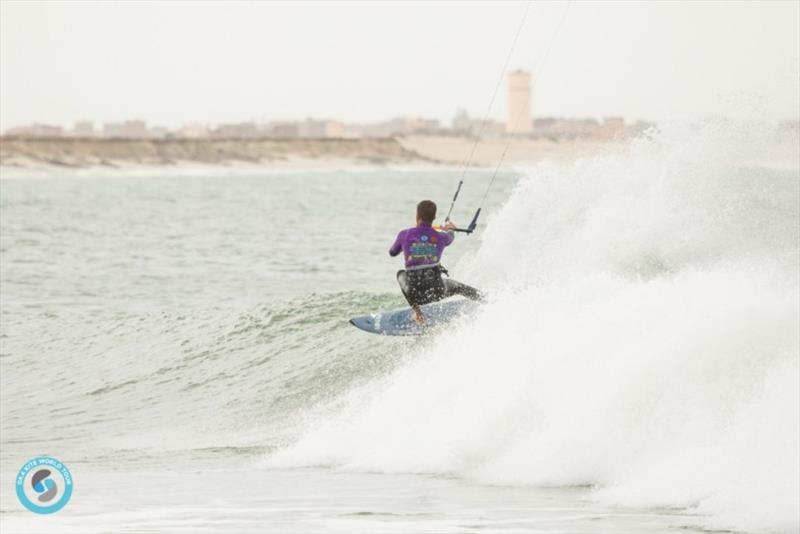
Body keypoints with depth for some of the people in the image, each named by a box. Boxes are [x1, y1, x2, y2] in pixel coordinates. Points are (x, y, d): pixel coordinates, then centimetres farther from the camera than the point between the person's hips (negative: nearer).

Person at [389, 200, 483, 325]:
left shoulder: (405, 235, -3)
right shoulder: (440, 237, 0)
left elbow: (392, 252, 18)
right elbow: (450, 237, 28)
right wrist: (448, 229, 53)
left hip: (415, 294, -1)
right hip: (437, 291, 1)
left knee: (401, 274, 32)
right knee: (455, 286, 33)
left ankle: (415, 309, 15)